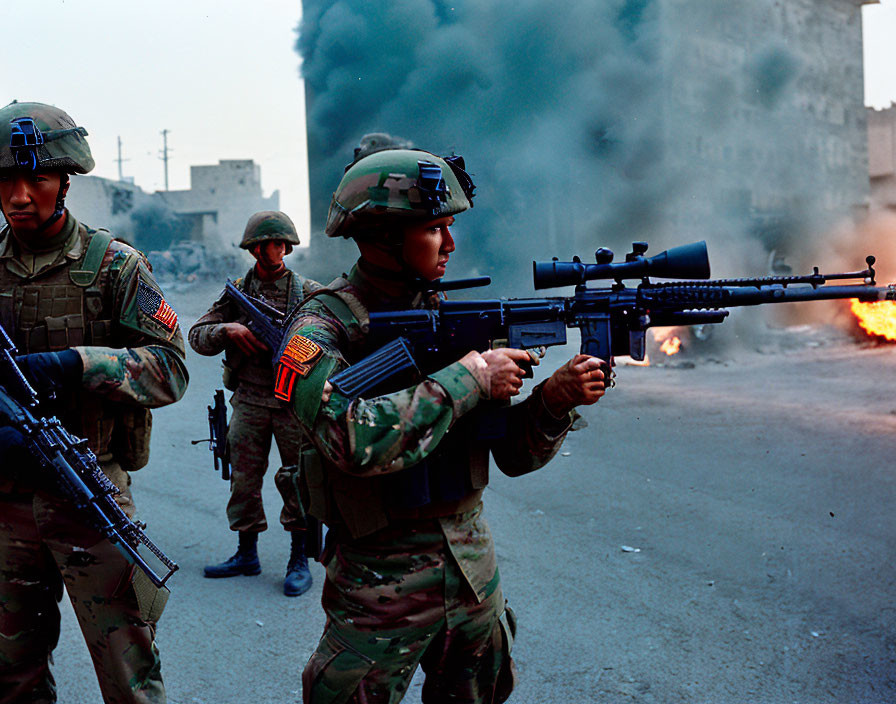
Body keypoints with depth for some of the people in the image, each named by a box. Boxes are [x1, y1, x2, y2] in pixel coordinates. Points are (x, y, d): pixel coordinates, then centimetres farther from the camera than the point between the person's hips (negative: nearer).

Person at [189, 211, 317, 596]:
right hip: (249, 401, 3)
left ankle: (300, 560, 12)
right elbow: (197, 337, 4)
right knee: (244, 477, 9)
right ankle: (246, 553, 24)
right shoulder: (236, 291, 6)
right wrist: (228, 330, -16)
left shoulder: (308, 292, -1)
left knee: (298, 478, 0)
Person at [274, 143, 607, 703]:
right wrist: (469, 378, -25)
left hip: (475, 570, 6)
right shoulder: (321, 329, -14)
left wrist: (554, 401, -15)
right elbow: (357, 441, -34)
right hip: (381, 587, -6)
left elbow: (515, 455, 4)